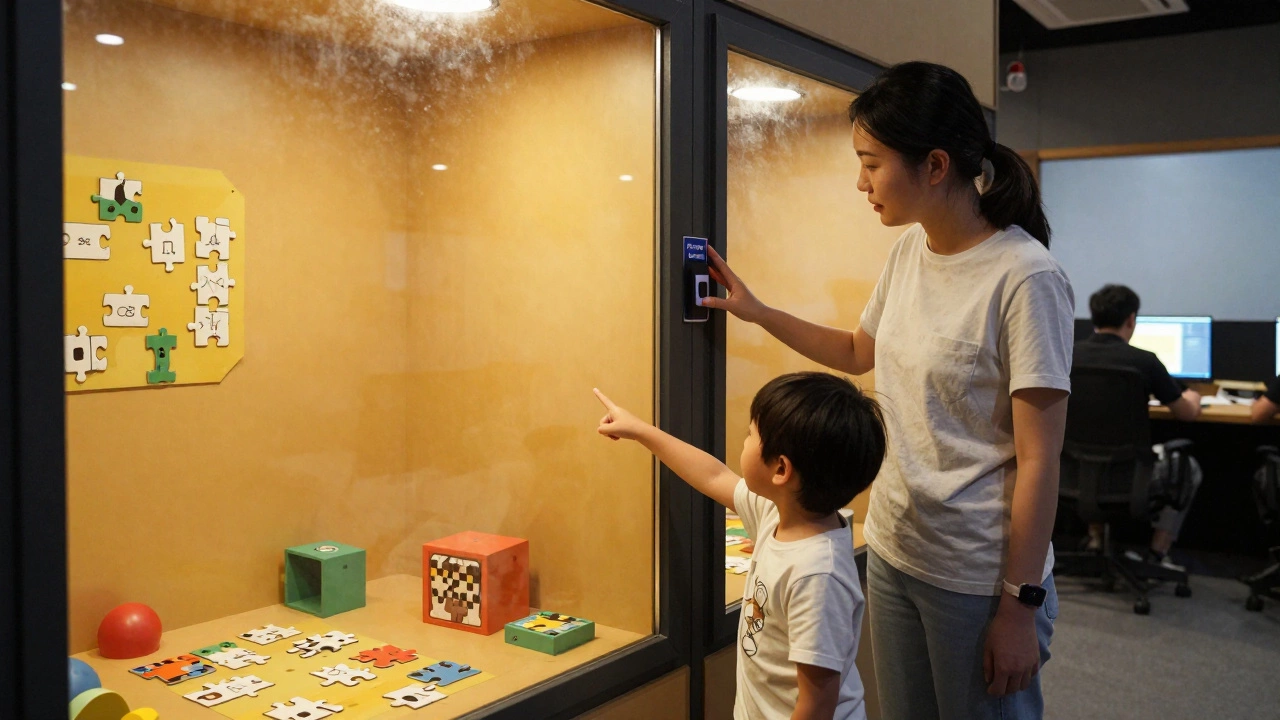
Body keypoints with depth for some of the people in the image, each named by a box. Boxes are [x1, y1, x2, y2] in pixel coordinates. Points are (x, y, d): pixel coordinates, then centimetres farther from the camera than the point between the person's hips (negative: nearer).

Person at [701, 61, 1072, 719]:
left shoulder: (1025, 279, -19)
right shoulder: (908, 251, 2)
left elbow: (1038, 460, -17)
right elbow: (858, 353, 21)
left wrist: (1021, 605, -14)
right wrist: (758, 312, 14)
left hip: (979, 580, -7)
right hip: (892, 551, 7)